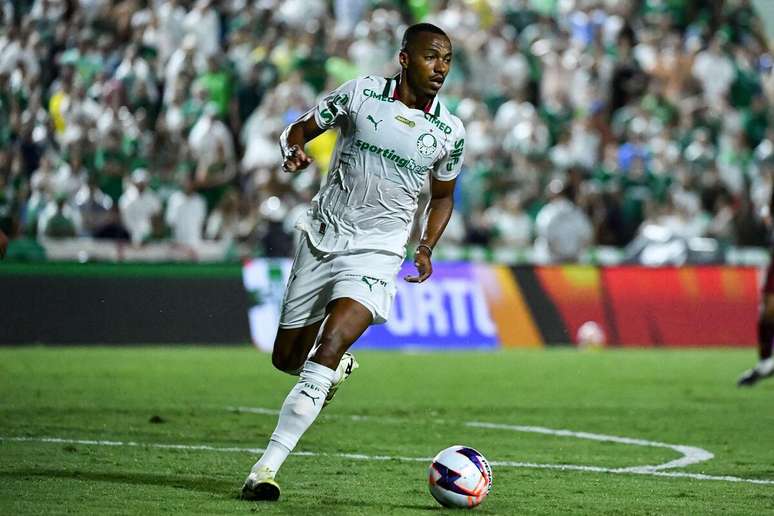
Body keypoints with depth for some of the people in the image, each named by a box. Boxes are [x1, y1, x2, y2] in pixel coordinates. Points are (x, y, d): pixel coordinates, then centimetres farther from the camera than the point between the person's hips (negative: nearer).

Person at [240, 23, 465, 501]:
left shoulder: (451, 132, 1)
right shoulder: (361, 93, -5)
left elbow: (443, 195, 18)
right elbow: (300, 129, 6)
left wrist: (426, 248, 2)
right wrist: (295, 149, -18)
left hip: (377, 251, -2)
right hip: (322, 239, 2)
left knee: (328, 347, -24)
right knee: (287, 359, 9)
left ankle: (267, 467, -25)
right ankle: (340, 367, 46)